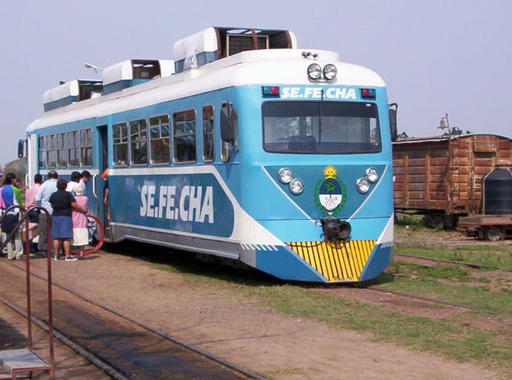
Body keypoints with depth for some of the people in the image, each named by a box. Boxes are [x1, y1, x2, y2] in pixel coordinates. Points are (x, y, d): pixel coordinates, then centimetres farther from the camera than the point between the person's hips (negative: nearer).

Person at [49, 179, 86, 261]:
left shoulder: (53, 195, 7)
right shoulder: (68, 194, -8)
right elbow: (74, 205, -12)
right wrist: (83, 211, -2)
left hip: (55, 216, 5)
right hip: (65, 216, -5)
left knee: (56, 237, 9)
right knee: (66, 238, -5)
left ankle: (56, 255, 12)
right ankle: (67, 255, -7)